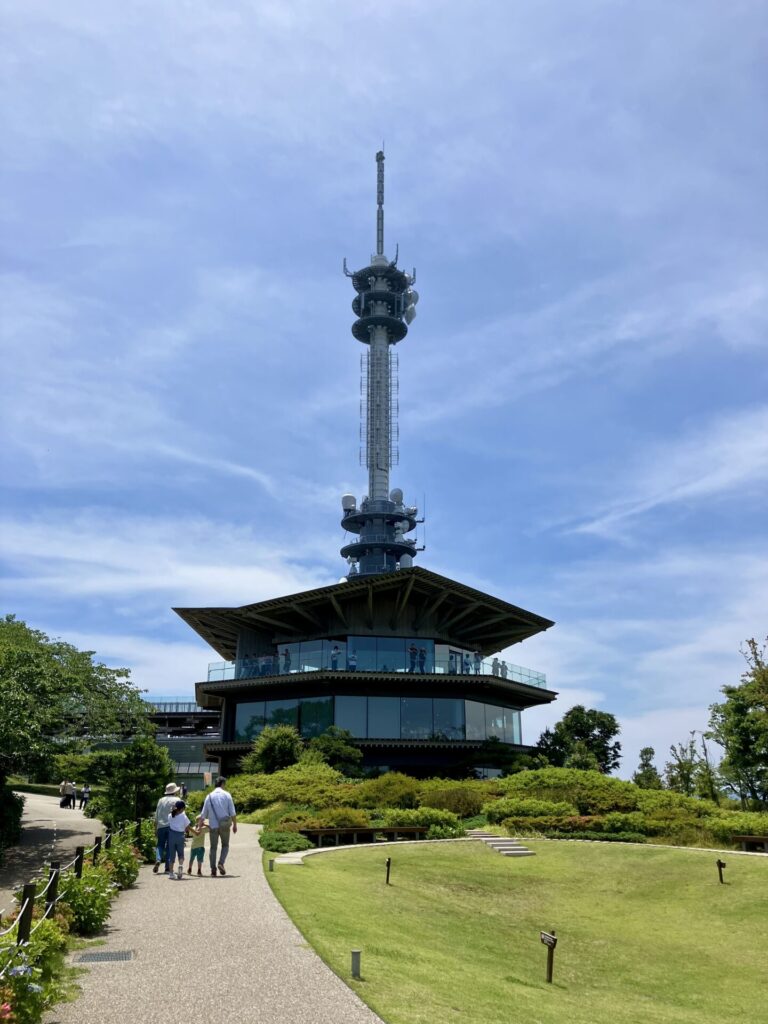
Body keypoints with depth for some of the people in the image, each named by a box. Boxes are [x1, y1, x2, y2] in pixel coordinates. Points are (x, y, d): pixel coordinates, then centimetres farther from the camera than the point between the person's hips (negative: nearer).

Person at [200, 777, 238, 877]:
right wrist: (234, 824, 5)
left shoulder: (209, 796, 5)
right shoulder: (226, 795, -2)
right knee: (225, 845, 13)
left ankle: (213, 869, 7)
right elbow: (232, 812, -4)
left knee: (213, 847, 12)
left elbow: (204, 813, 6)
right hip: (224, 824, -2)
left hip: (213, 825, 2)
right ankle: (221, 863, -7)